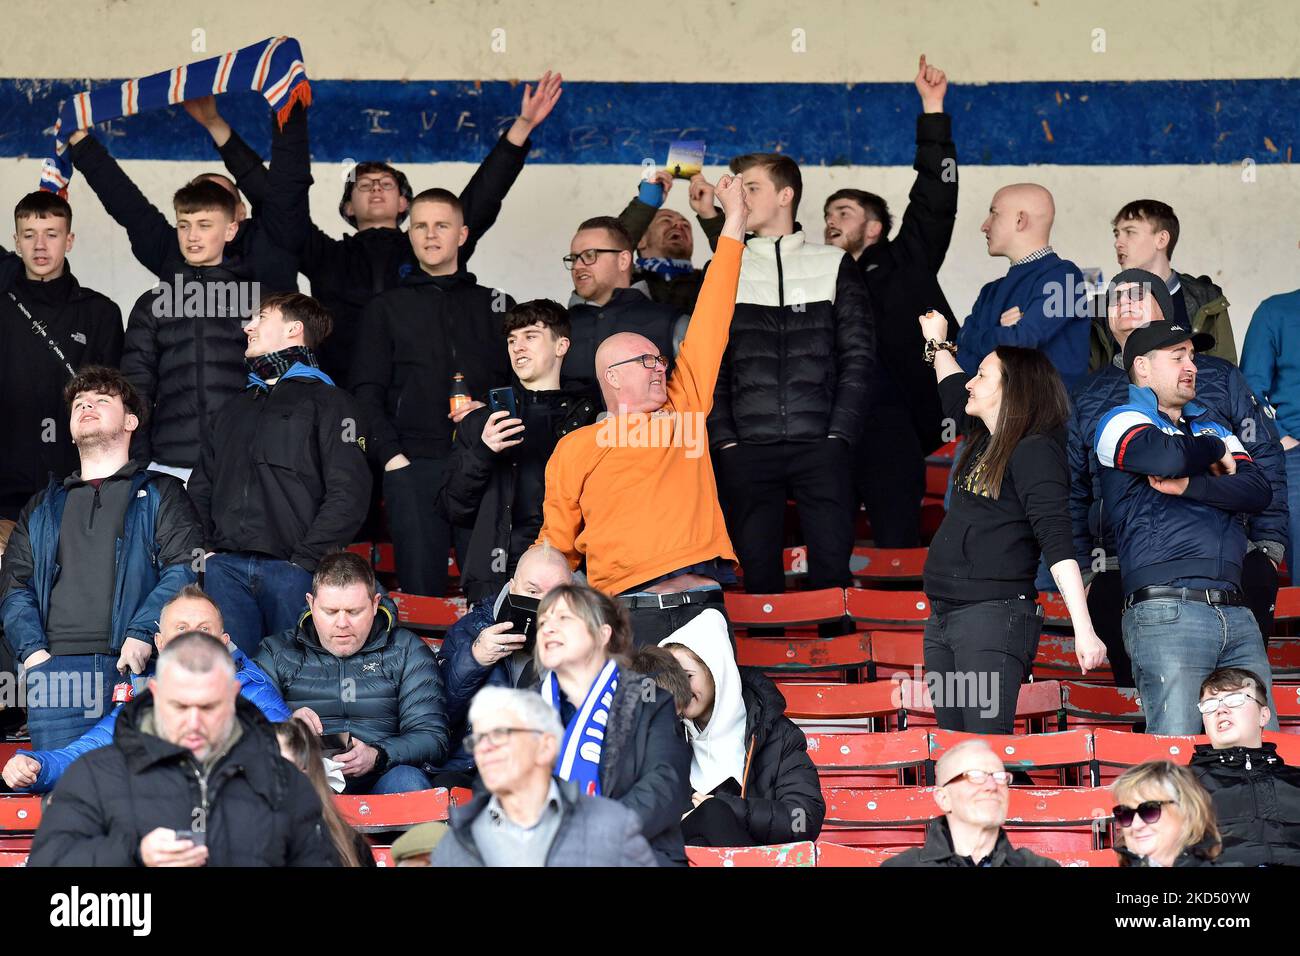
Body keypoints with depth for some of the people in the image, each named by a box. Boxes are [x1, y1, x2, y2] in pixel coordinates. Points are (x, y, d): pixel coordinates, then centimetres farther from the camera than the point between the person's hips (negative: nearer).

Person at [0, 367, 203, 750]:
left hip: (130, 666, -3)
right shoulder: (42, 508, 28)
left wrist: (142, 635, -14)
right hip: (55, 668, 3)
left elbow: (184, 567, 2)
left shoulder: (159, 493, 17)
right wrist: (32, 650, -1)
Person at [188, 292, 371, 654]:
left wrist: (304, 559, -13)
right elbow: (201, 486, 25)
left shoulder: (327, 402, 5)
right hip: (225, 569, 5)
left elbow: (349, 494, -6)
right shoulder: (235, 408, 27)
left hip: (291, 571, -5)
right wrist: (208, 548, 8)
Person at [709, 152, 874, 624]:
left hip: (821, 448, -1)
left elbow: (859, 358, 5)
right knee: (758, 575, 0)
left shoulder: (834, 266, 10)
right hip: (746, 451, 1)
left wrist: (839, 434, -5)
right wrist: (724, 440, -3)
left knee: (832, 567, -4)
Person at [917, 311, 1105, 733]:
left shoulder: (1036, 451, -8)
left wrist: (1083, 630, -24)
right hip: (943, 619, 9)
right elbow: (955, 396, 40)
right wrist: (938, 344, 50)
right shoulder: (984, 441, 16)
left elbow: (1057, 542, -17)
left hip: (994, 617, -9)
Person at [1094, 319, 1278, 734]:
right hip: (1167, 611, -6)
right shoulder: (1122, 421, 7)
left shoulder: (1213, 427, 26)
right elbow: (1168, 457, -16)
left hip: (1235, 612, 6)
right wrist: (1216, 453, 5)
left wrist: (1188, 485, -5)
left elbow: (1260, 491, 9)